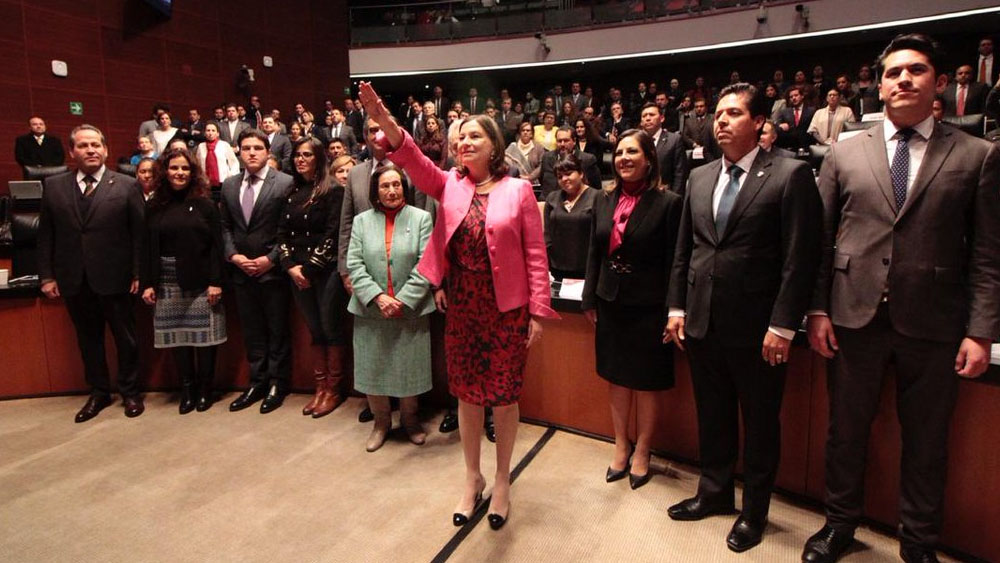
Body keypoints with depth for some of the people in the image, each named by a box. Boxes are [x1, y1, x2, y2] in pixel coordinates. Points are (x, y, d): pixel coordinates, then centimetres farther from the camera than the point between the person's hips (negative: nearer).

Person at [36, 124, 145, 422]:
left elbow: (140, 233, -5)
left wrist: (138, 274, -9)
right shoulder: (53, 186, 6)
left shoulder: (126, 185, -3)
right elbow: (45, 235, 7)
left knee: (125, 338, 8)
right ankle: (98, 392, 29)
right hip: (73, 280, 3)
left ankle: (130, 392, 24)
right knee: (88, 339, 14)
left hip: (113, 278, -3)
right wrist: (46, 276, 2)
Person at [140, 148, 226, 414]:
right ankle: (187, 389, 18)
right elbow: (149, 249, 8)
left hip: (200, 283, -2)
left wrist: (215, 282, -11)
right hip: (167, 285, 3)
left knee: (203, 335, 2)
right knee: (177, 337, 5)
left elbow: (216, 246, -4)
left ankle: (205, 389, 16)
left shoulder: (205, 205, 0)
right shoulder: (154, 207, 8)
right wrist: (148, 283, 2)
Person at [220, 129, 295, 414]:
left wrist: (271, 259, -13)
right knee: (252, 331, 13)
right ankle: (257, 382, 24)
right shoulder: (229, 185, 10)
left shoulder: (285, 183, -6)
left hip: (273, 270, -5)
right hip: (241, 271, 5)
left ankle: (277, 385, 18)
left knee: (277, 331, 6)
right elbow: (225, 226, 13)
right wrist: (233, 255, -2)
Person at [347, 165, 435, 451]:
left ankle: (410, 419, 31)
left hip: (411, 310, -2)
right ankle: (381, 422, 30)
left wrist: (402, 300, -13)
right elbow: (354, 265, 0)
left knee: (409, 368, 8)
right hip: (371, 310, 2)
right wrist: (377, 297, -13)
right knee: (373, 369, 9)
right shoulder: (362, 221, 7)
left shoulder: (421, 218, 1)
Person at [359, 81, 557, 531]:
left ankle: (502, 480, 31)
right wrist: (385, 121, -31)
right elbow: (414, 161, -14)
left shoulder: (517, 190, -4)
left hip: (507, 309, -3)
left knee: (503, 395, 9)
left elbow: (535, 254, -6)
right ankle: (472, 478, 35)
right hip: (461, 308, 3)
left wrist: (538, 311, -9)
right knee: (467, 393, 14)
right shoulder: (449, 184, 5)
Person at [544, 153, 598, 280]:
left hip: (587, 270, -3)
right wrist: (545, 268, 5)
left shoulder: (596, 197, -5)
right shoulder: (552, 198, 8)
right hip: (558, 270, 4)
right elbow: (548, 235, 9)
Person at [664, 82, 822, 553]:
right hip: (702, 323, 5)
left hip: (757, 328, -5)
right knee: (712, 416, 18)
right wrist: (677, 308, 8)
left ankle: (754, 511, 31)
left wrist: (783, 326, -15)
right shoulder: (699, 178, 10)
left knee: (760, 422, 12)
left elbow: (801, 258, -11)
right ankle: (714, 492, 38)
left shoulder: (790, 175, -7)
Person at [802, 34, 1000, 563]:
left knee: (926, 441, 13)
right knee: (846, 430, 13)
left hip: (933, 324, 0)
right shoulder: (844, 153, 6)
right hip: (855, 316, 1)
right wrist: (818, 310, -2)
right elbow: (821, 240, 3)